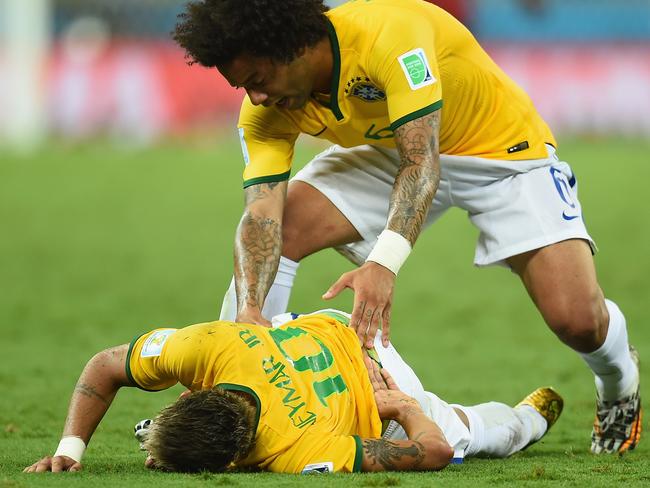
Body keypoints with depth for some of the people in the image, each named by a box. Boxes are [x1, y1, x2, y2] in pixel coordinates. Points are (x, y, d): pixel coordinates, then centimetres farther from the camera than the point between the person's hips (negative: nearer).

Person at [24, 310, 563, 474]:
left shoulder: (300, 456, -50)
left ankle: (533, 414, 57)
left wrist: (403, 405, -23)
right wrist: (70, 447, -33)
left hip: (383, 392, -4)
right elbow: (105, 366, -23)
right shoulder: (206, 347, -43)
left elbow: (435, 449, -42)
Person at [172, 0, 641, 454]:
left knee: (578, 320, -18)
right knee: (276, 233, -16)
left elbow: (421, 161, -41)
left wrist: (384, 264, -55)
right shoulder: (268, 111, -18)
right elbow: (263, 212, -26)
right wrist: (249, 306, -44)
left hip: (501, 146, -5)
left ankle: (618, 385, 19)